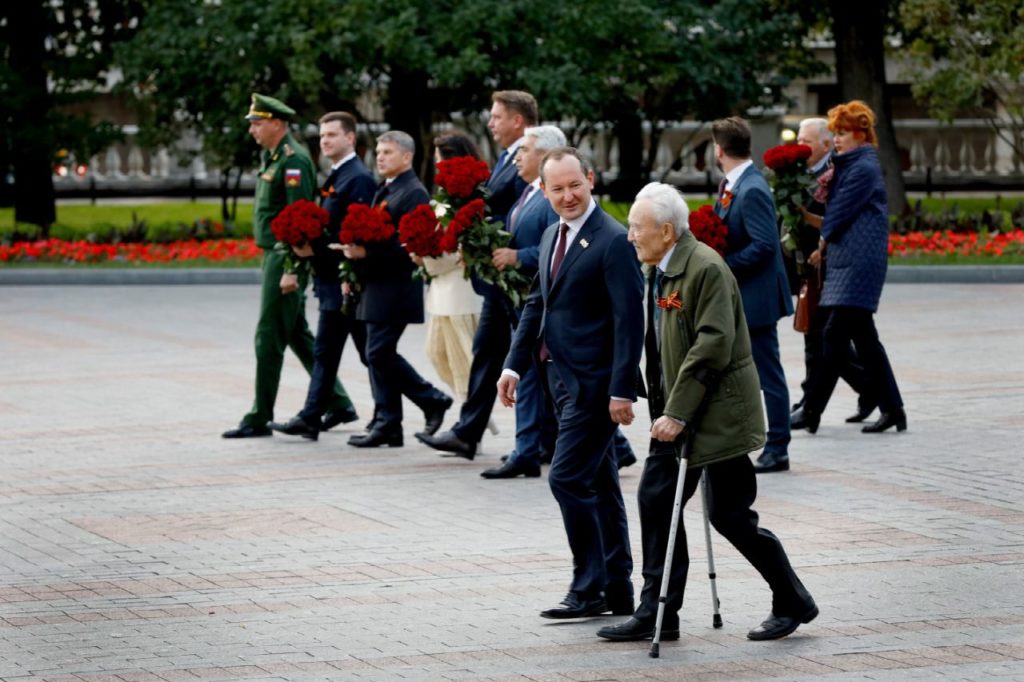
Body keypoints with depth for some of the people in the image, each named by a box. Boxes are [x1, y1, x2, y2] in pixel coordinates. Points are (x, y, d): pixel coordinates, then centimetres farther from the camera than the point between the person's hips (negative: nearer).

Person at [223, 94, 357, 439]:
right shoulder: (273, 159, 16)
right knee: (298, 335, 15)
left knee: (269, 339, -6)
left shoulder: (293, 160, -15)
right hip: (274, 255, 10)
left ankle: (259, 419, -2)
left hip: (286, 258, -10)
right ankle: (338, 404, 22)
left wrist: (291, 269, -23)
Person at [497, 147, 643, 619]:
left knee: (568, 478, -11)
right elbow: (536, 304, 19)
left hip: (594, 384, -9)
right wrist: (515, 364, 10)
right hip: (563, 379, 9)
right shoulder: (552, 238, 12)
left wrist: (622, 390, -21)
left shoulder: (612, 241, -15)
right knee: (598, 483, 13)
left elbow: (629, 320, -18)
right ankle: (617, 591, 19)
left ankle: (589, 589, -2)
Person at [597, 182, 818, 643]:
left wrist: (678, 413, -24)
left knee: (729, 514, -4)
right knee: (655, 498, 4)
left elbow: (713, 346, -24)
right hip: (678, 413, 9)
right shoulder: (660, 272, 11)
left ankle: (792, 603, 12)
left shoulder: (705, 268, -18)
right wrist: (663, 411, 12)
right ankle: (656, 613, 10)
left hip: (718, 413, -9)